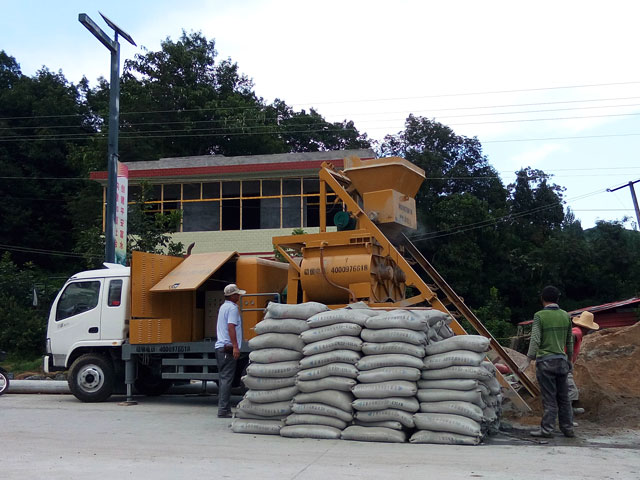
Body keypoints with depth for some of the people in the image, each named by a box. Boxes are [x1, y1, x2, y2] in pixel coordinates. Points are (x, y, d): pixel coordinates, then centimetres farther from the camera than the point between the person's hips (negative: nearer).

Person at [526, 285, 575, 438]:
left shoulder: (540, 316, -8)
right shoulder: (565, 315, 7)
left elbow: (535, 340, -15)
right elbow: (570, 341, 15)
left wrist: (530, 357, -13)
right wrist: (569, 357, 26)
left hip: (546, 361, -5)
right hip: (562, 360, 5)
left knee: (549, 397, -2)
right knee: (563, 397, 12)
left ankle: (547, 429, 1)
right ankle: (568, 428, 17)